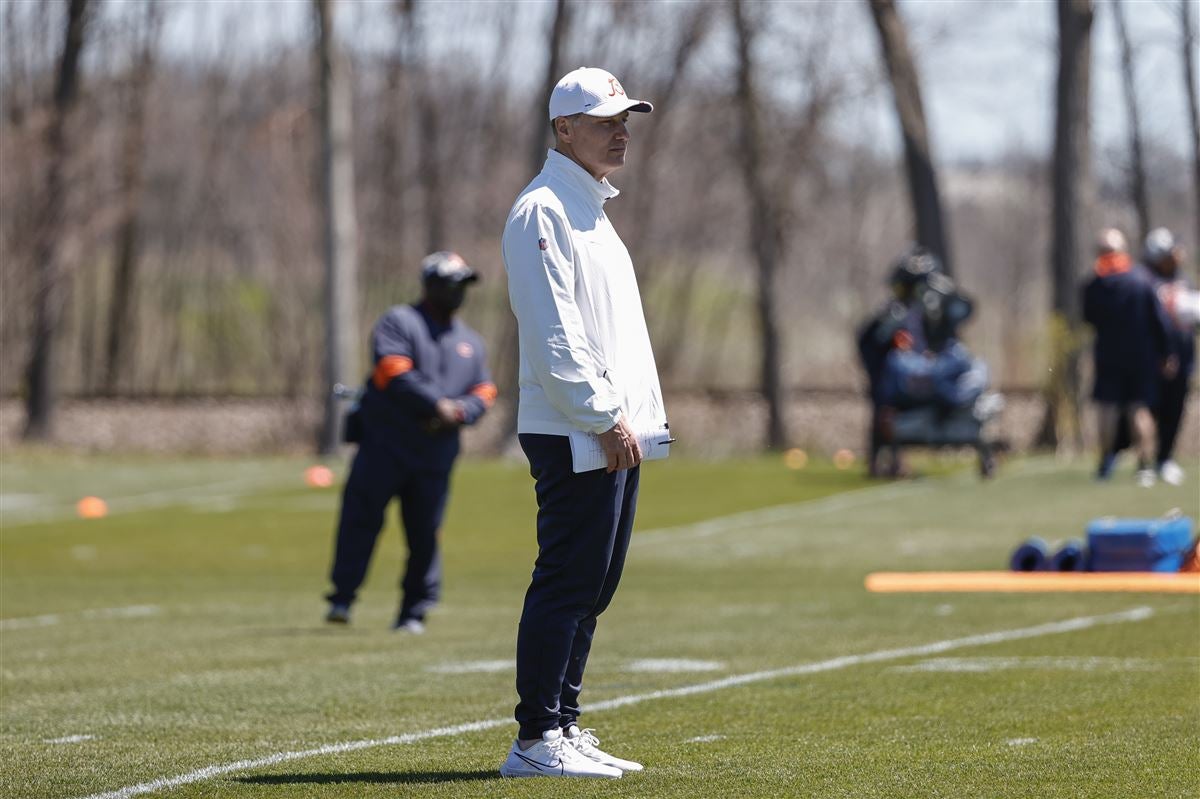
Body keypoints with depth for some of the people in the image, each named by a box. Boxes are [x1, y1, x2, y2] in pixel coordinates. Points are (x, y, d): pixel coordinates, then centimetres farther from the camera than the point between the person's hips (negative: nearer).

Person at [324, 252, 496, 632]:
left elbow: (484, 392, 15)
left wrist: (460, 411, -8)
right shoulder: (399, 322, 0)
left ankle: (414, 611, 12)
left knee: (425, 533, 5)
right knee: (361, 518, -7)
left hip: (436, 454, 5)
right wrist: (437, 405, -19)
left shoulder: (470, 342, 19)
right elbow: (394, 372, -14)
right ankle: (342, 598, -3)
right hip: (383, 446, -5)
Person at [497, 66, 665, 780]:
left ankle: (564, 730, 15)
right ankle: (536, 742, -10)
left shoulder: (595, 211, 22)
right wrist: (605, 415, -19)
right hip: (573, 433, -10)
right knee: (566, 586, -11)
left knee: (591, 589, 11)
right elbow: (552, 332, -18)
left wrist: (640, 414, 16)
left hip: (617, 431, 10)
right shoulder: (543, 210, -9)